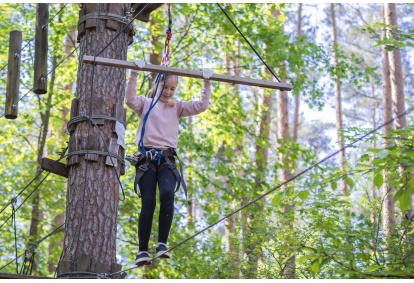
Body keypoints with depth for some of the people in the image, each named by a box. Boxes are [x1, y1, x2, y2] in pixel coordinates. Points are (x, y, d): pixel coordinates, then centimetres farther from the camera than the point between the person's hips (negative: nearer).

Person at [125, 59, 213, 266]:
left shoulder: (177, 107, 21)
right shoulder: (145, 104, 13)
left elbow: (201, 106, 11)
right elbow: (130, 100, -8)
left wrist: (206, 83, 3)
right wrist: (134, 74, -15)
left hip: (167, 159, 1)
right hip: (146, 158, -1)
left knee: (167, 194, -26)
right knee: (148, 202, -11)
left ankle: (162, 244, -22)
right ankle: (142, 251, -8)